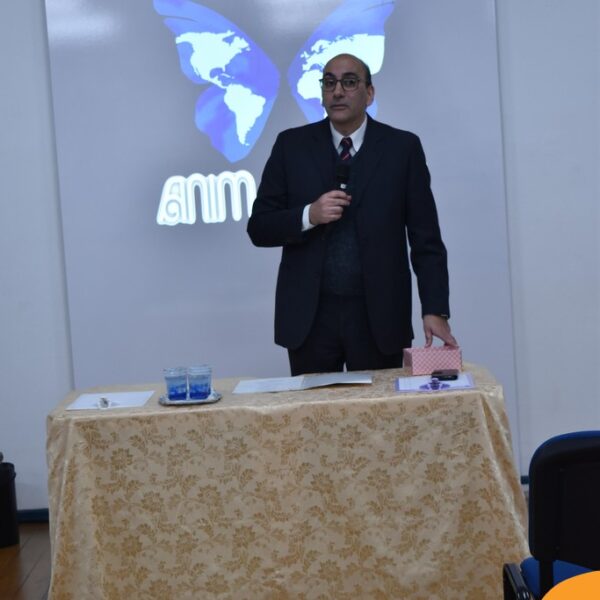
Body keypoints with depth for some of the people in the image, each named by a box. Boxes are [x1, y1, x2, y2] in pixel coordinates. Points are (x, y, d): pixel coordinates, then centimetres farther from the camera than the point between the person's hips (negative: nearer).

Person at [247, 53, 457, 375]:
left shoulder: (402, 147, 1)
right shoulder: (291, 145, 3)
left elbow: (426, 239, -1)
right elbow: (259, 227, 2)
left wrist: (435, 311, -12)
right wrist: (309, 216, -16)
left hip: (378, 316, 0)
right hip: (309, 316, 1)